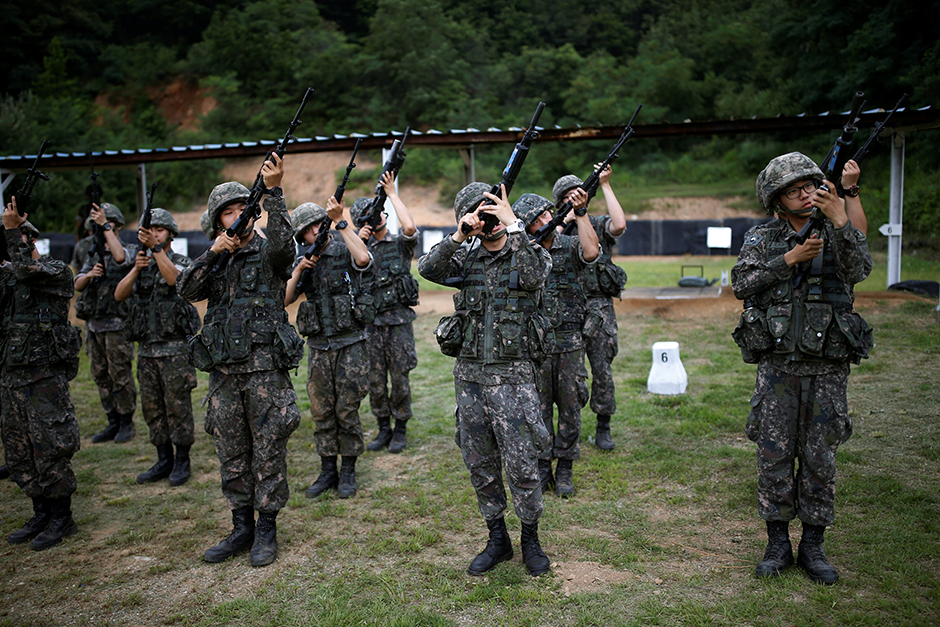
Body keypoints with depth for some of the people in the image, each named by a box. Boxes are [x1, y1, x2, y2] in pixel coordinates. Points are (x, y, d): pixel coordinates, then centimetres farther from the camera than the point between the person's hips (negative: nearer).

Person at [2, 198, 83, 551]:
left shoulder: (57, 271, -5)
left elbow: (28, 269, -22)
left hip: (45, 377, -7)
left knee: (50, 449, -2)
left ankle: (61, 519, 10)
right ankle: (41, 514, 25)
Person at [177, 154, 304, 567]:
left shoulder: (267, 253, 1)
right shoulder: (214, 261, 16)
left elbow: (283, 242, -23)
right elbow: (186, 291, 1)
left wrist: (273, 191, -31)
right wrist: (213, 254, -10)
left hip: (265, 367, -5)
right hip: (223, 370, 5)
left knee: (268, 451, 2)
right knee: (231, 454, 11)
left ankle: (267, 530, 14)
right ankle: (241, 528, 23)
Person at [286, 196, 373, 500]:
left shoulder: (345, 251, -4)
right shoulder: (303, 262, 10)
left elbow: (363, 259, -28)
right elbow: (282, 300, 3)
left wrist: (341, 221, -25)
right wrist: (298, 271, -10)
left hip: (350, 343, -4)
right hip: (318, 347, 4)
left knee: (347, 410, 2)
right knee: (322, 412, 9)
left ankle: (348, 473, 15)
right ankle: (327, 471, 21)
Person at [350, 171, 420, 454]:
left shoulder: (400, 243, 1)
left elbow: (410, 227, -21)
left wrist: (392, 193, -12)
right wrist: (358, 242, -4)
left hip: (398, 320, -3)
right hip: (371, 322, 3)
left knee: (400, 378, 3)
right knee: (375, 380, 7)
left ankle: (400, 430, 17)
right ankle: (383, 429, 21)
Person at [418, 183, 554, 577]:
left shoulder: (533, 253, 1)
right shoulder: (466, 259, 9)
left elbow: (533, 277, -23)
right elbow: (428, 269, -7)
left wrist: (513, 225, -22)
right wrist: (458, 237, -16)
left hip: (512, 375, -4)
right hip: (468, 374, 4)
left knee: (522, 464, -1)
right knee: (480, 464, 11)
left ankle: (531, 541, 21)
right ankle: (497, 540, 27)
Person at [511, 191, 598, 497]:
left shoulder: (571, 246, -2)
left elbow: (591, 252, -22)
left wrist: (580, 212, -23)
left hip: (569, 342, 0)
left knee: (570, 407, 6)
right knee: (539, 407, 8)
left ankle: (565, 470, 20)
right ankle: (542, 469, 21)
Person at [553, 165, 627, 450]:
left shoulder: (599, 225, 5)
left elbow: (620, 224, -17)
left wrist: (605, 185, -14)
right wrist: (568, 219, -13)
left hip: (598, 310, -1)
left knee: (602, 369, 1)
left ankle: (603, 428, 15)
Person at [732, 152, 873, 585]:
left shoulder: (839, 233, 6)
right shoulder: (762, 239, 5)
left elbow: (859, 269, -13)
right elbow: (742, 284, -9)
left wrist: (839, 219, -22)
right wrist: (790, 259, -14)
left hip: (827, 368, 1)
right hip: (777, 366, 0)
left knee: (820, 457, 7)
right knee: (774, 455, 4)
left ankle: (813, 545, 21)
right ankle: (778, 543, 18)